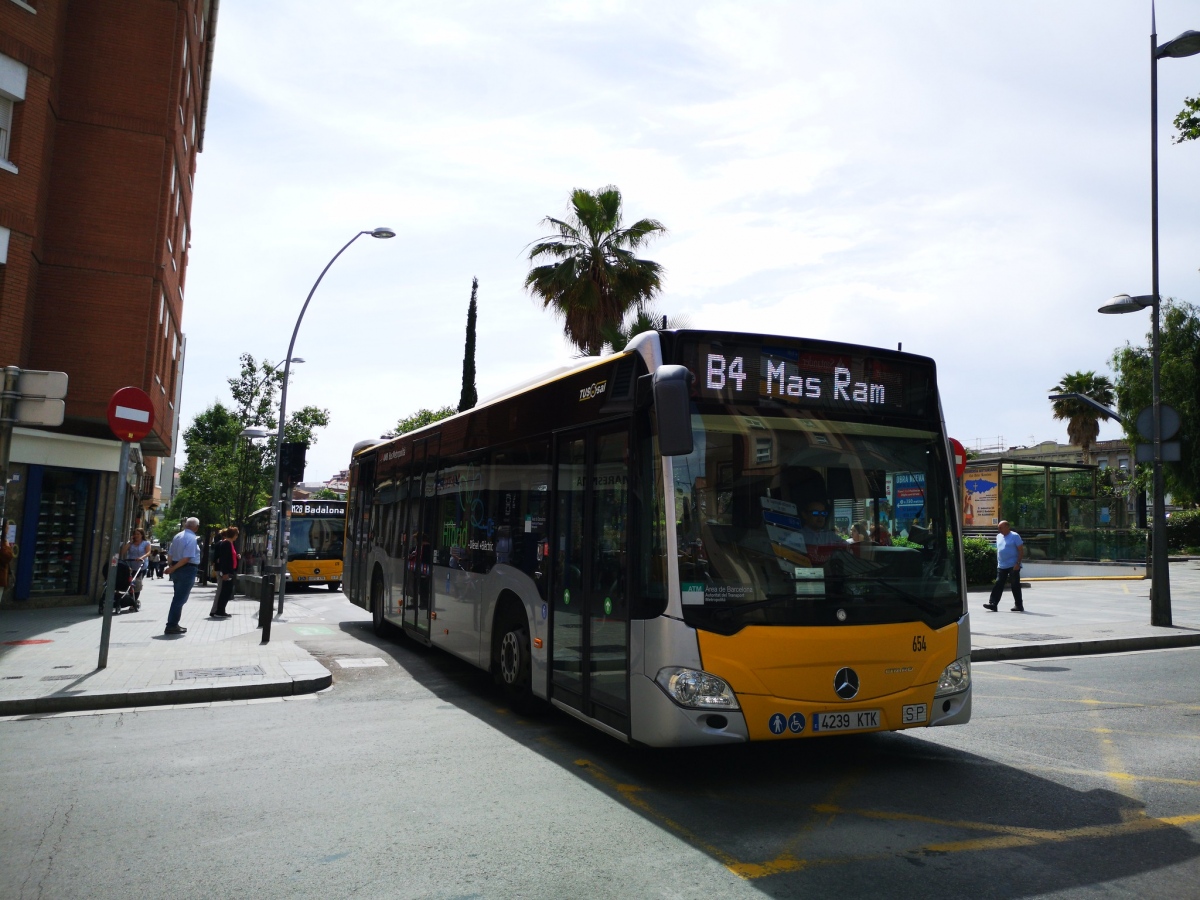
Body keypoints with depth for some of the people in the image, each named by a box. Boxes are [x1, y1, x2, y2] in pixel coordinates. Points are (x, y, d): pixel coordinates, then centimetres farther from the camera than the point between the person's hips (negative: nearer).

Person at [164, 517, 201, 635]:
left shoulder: (177, 536, 11)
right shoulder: (192, 539, -16)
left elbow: (170, 555, 13)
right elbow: (187, 558, -23)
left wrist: (172, 567, 11)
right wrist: (173, 569, -16)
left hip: (177, 570, 9)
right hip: (187, 570, -9)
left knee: (178, 598, 18)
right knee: (180, 599, -3)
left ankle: (173, 624, 24)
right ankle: (171, 626, -1)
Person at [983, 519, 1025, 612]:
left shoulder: (1015, 536, -7)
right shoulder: (998, 537, 13)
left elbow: (1021, 551, -10)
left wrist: (1018, 563, -17)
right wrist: (997, 562, 17)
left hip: (1013, 566, -6)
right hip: (1001, 566, 6)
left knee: (1015, 586, 1)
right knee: (998, 584, 1)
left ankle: (1019, 605, 10)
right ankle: (993, 603, -1)